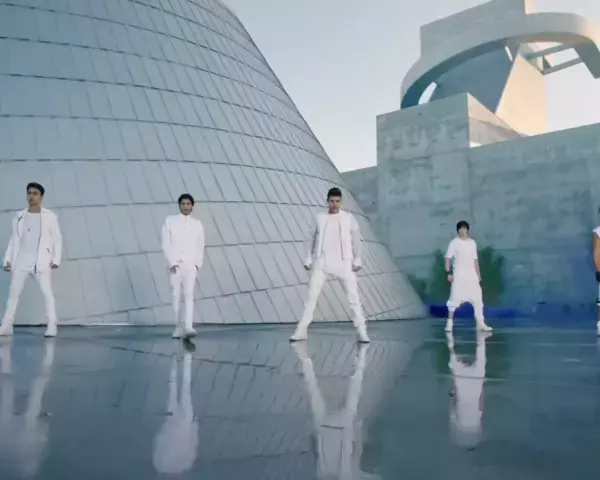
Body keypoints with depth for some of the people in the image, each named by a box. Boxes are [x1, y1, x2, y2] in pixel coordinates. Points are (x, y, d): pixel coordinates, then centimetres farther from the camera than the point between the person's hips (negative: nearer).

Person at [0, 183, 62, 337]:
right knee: (13, 293, 6)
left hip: (41, 262, -4)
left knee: (47, 293, -9)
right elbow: (13, 240, 13)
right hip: (21, 262, 4)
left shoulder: (50, 216, 1)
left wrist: (56, 259, -6)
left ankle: (51, 326, -7)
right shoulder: (19, 217, 10)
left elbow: (57, 239, 1)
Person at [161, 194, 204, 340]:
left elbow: (200, 247, 11)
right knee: (176, 296, 3)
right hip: (175, 264, 0)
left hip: (190, 264, 0)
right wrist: (172, 263, -10)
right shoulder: (170, 221, 5)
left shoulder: (197, 224, 10)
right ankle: (178, 327, 12)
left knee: (189, 295, -12)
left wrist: (197, 264, -3)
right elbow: (165, 244, 0)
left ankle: (188, 327, -21)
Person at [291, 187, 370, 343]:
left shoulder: (348, 218, 2)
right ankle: (301, 330, 5)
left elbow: (356, 239, 1)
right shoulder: (320, 218, 6)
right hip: (321, 263, 1)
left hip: (343, 263, -1)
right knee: (311, 296, -1)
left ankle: (362, 331, 4)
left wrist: (357, 260, -5)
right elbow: (313, 239, 11)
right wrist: (308, 259, 7)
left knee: (353, 297, -3)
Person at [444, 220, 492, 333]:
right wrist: (448, 273, -16)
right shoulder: (454, 243, -3)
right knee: (454, 298, -5)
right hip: (458, 275, -4)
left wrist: (478, 274, 11)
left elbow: (475, 259, 14)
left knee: (478, 299, 2)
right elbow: (448, 258, -7)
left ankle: (480, 323, 9)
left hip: (472, 275, 4)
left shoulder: (472, 243, 10)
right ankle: (450, 322, 3)